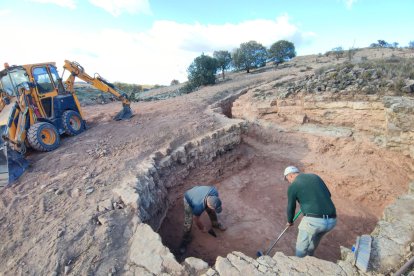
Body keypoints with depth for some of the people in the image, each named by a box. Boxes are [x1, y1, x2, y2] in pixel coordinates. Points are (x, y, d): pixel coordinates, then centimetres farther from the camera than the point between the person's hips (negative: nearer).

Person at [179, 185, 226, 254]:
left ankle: (215, 224, 44)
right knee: (188, 223, -4)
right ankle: (185, 241, 23)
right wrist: (202, 228, 0)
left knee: (211, 211, 14)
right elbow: (196, 219, -20)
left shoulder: (214, 191, -36)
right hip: (188, 199, -5)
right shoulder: (199, 207, -43)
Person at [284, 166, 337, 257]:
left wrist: (290, 221, 29)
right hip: (331, 220, 7)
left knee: (301, 249, 17)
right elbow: (328, 195, 24)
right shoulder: (315, 176, 15)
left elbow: (291, 207, 11)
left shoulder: (293, 186, -1)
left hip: (313, 220, -7)